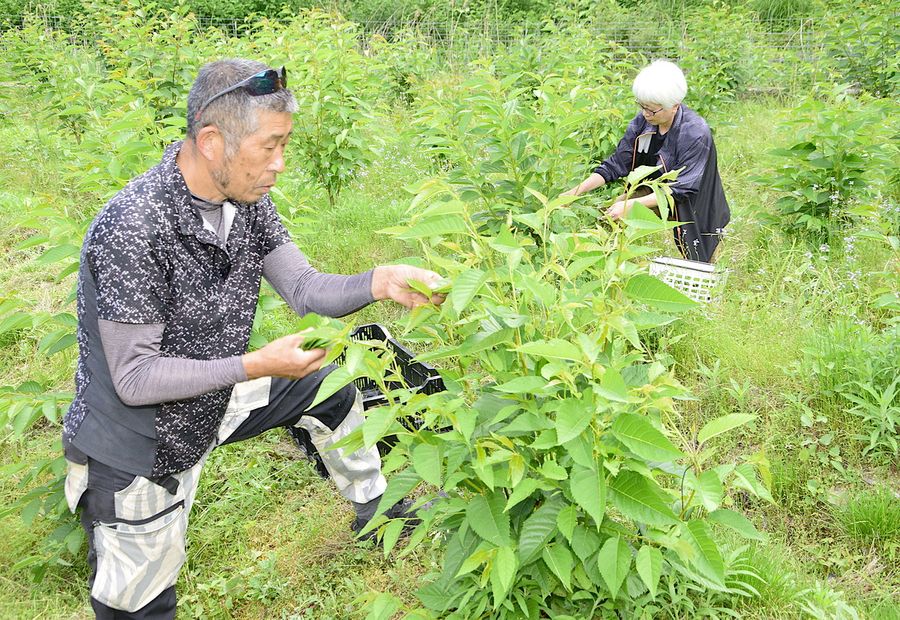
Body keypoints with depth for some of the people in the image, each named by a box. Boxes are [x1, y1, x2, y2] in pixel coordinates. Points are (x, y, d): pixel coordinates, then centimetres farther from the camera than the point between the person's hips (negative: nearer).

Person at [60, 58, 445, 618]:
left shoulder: (245, 198, -10)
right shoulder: (134, 227, -33)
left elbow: (303, 288, -6)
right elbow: (134, 378, -28)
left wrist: (380, 282, -24)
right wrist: (256, 366, -31)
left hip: (210, 403, 8)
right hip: (136, 453, -7)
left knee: (329, 384, 16)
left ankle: (374, 508, 36)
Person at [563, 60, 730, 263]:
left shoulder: (696, 133, -29)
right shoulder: (643, 121, -12)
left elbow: (681, 189, -30)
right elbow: (617, 163, -7)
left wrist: (631, 204, -38)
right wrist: (576, 191, -19)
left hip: (695, 210, -6)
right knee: (609, 213, -7)